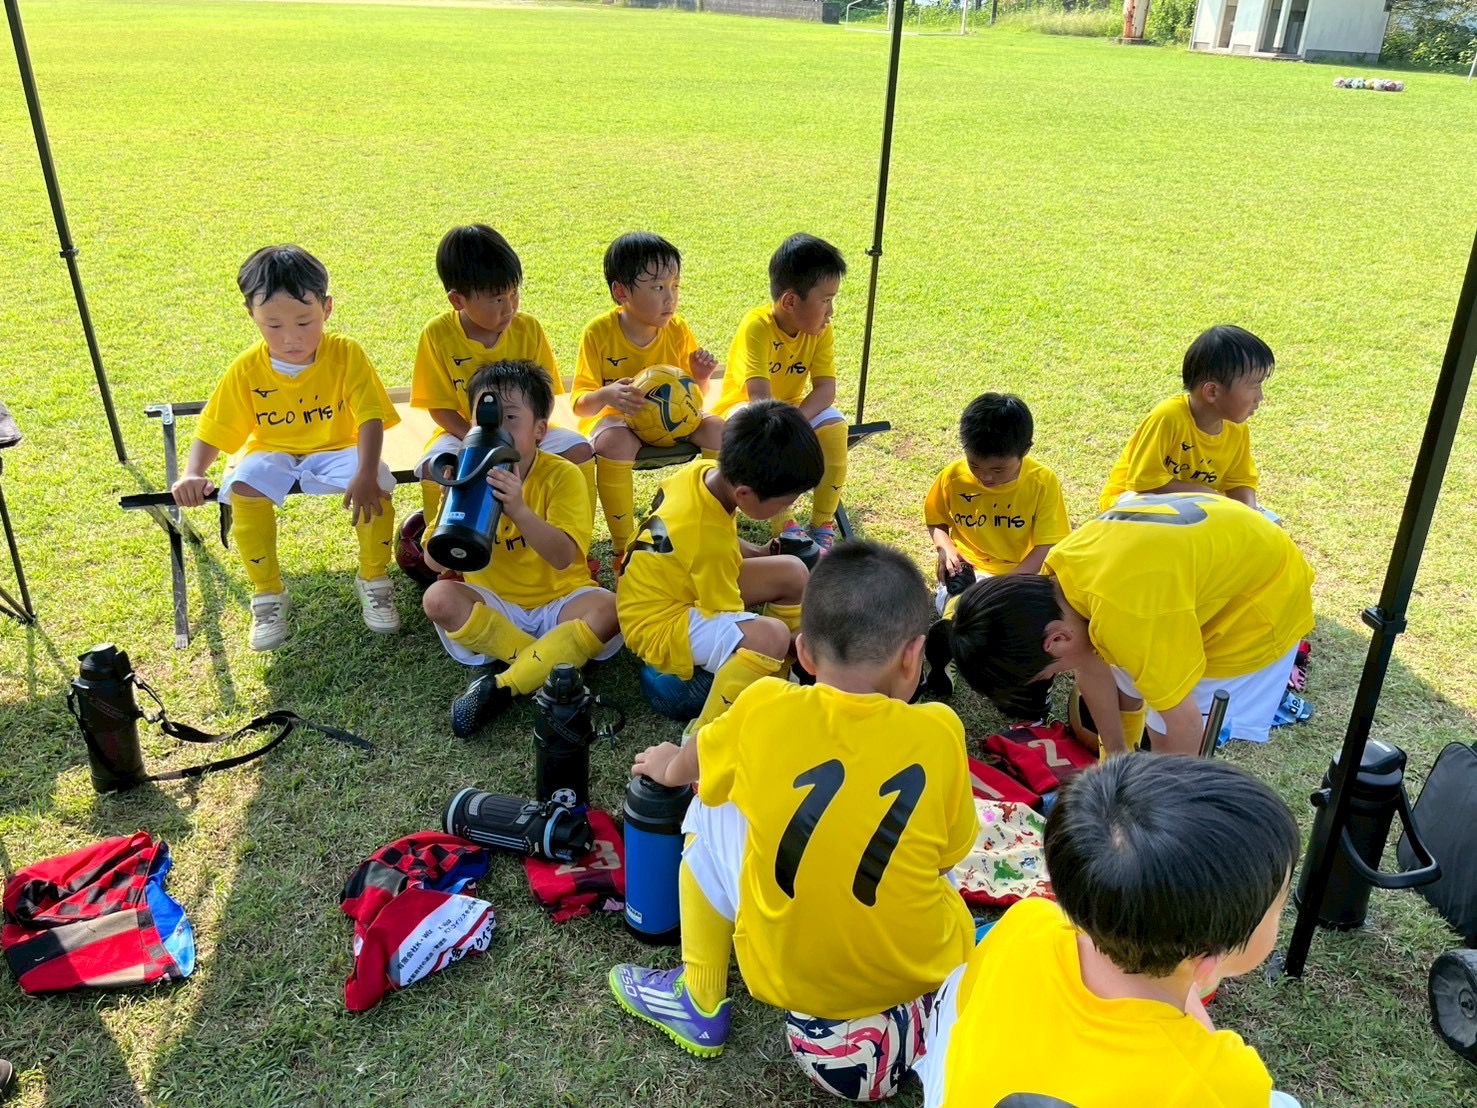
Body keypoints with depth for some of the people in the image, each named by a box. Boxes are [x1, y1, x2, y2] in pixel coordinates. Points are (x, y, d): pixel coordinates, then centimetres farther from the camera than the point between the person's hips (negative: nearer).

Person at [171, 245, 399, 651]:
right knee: (243, 487, -30)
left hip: (336, 451, -1)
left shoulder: (346, 354, -16)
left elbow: (370, 419, -22)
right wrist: (192, 474, -25)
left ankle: (373, 581, -5)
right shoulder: (245, 369, -11)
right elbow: (211, 432, -5)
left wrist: (365, 474, -39)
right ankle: (268, 593, -9)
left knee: (377, 484, -31)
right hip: (272, 456, 1)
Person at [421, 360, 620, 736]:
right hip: (494, 607, 2)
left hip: (558, 602, -2)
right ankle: (553, 665, -18)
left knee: (609, 609, -30)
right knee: (439, 598, -25)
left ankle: (500, 686, -23)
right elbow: (435, 562, -10)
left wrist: (518, 510, -38)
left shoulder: (562, 475, -10)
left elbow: (563, 558, -23)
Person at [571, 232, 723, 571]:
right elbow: (580, 403, -15)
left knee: (717, 429, -20)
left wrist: (700, 376, -20)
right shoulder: (599, 332, -15)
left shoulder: (677, 330, -5)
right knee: (614, 443, -37)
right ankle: (623, 546, -25)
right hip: (615, 418, -4)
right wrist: (606, 396, -38)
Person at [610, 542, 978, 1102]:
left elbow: (687, 767, 9)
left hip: (783, 973, -1)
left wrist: (667, 765, 33)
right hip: (919, 971, 2)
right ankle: (893, 1014, 23)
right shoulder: (939, 732, -15)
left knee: (711, 811, 19)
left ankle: (700, 1004, 28)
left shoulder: (765, 708, -14)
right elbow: (944, 853, 2)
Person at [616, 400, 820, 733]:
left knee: (792, 574, 1)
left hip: (684, 586, 10)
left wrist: (757, 553, 6)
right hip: (660, 626, -10)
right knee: (772, 637, -33)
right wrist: (803, 641, -8)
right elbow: (728, 620, -19)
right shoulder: (710, 541, -32)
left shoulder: (703, 470, -10)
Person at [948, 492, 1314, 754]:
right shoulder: (1055, 577, -15)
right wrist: (1115, 757, 9)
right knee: (1125, 678, 16)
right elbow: (1091, 668, 0)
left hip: (1265, 589, -7)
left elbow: (1183, 720, -29)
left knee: (1167, 735, -8)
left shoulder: (1125, 611, -41)